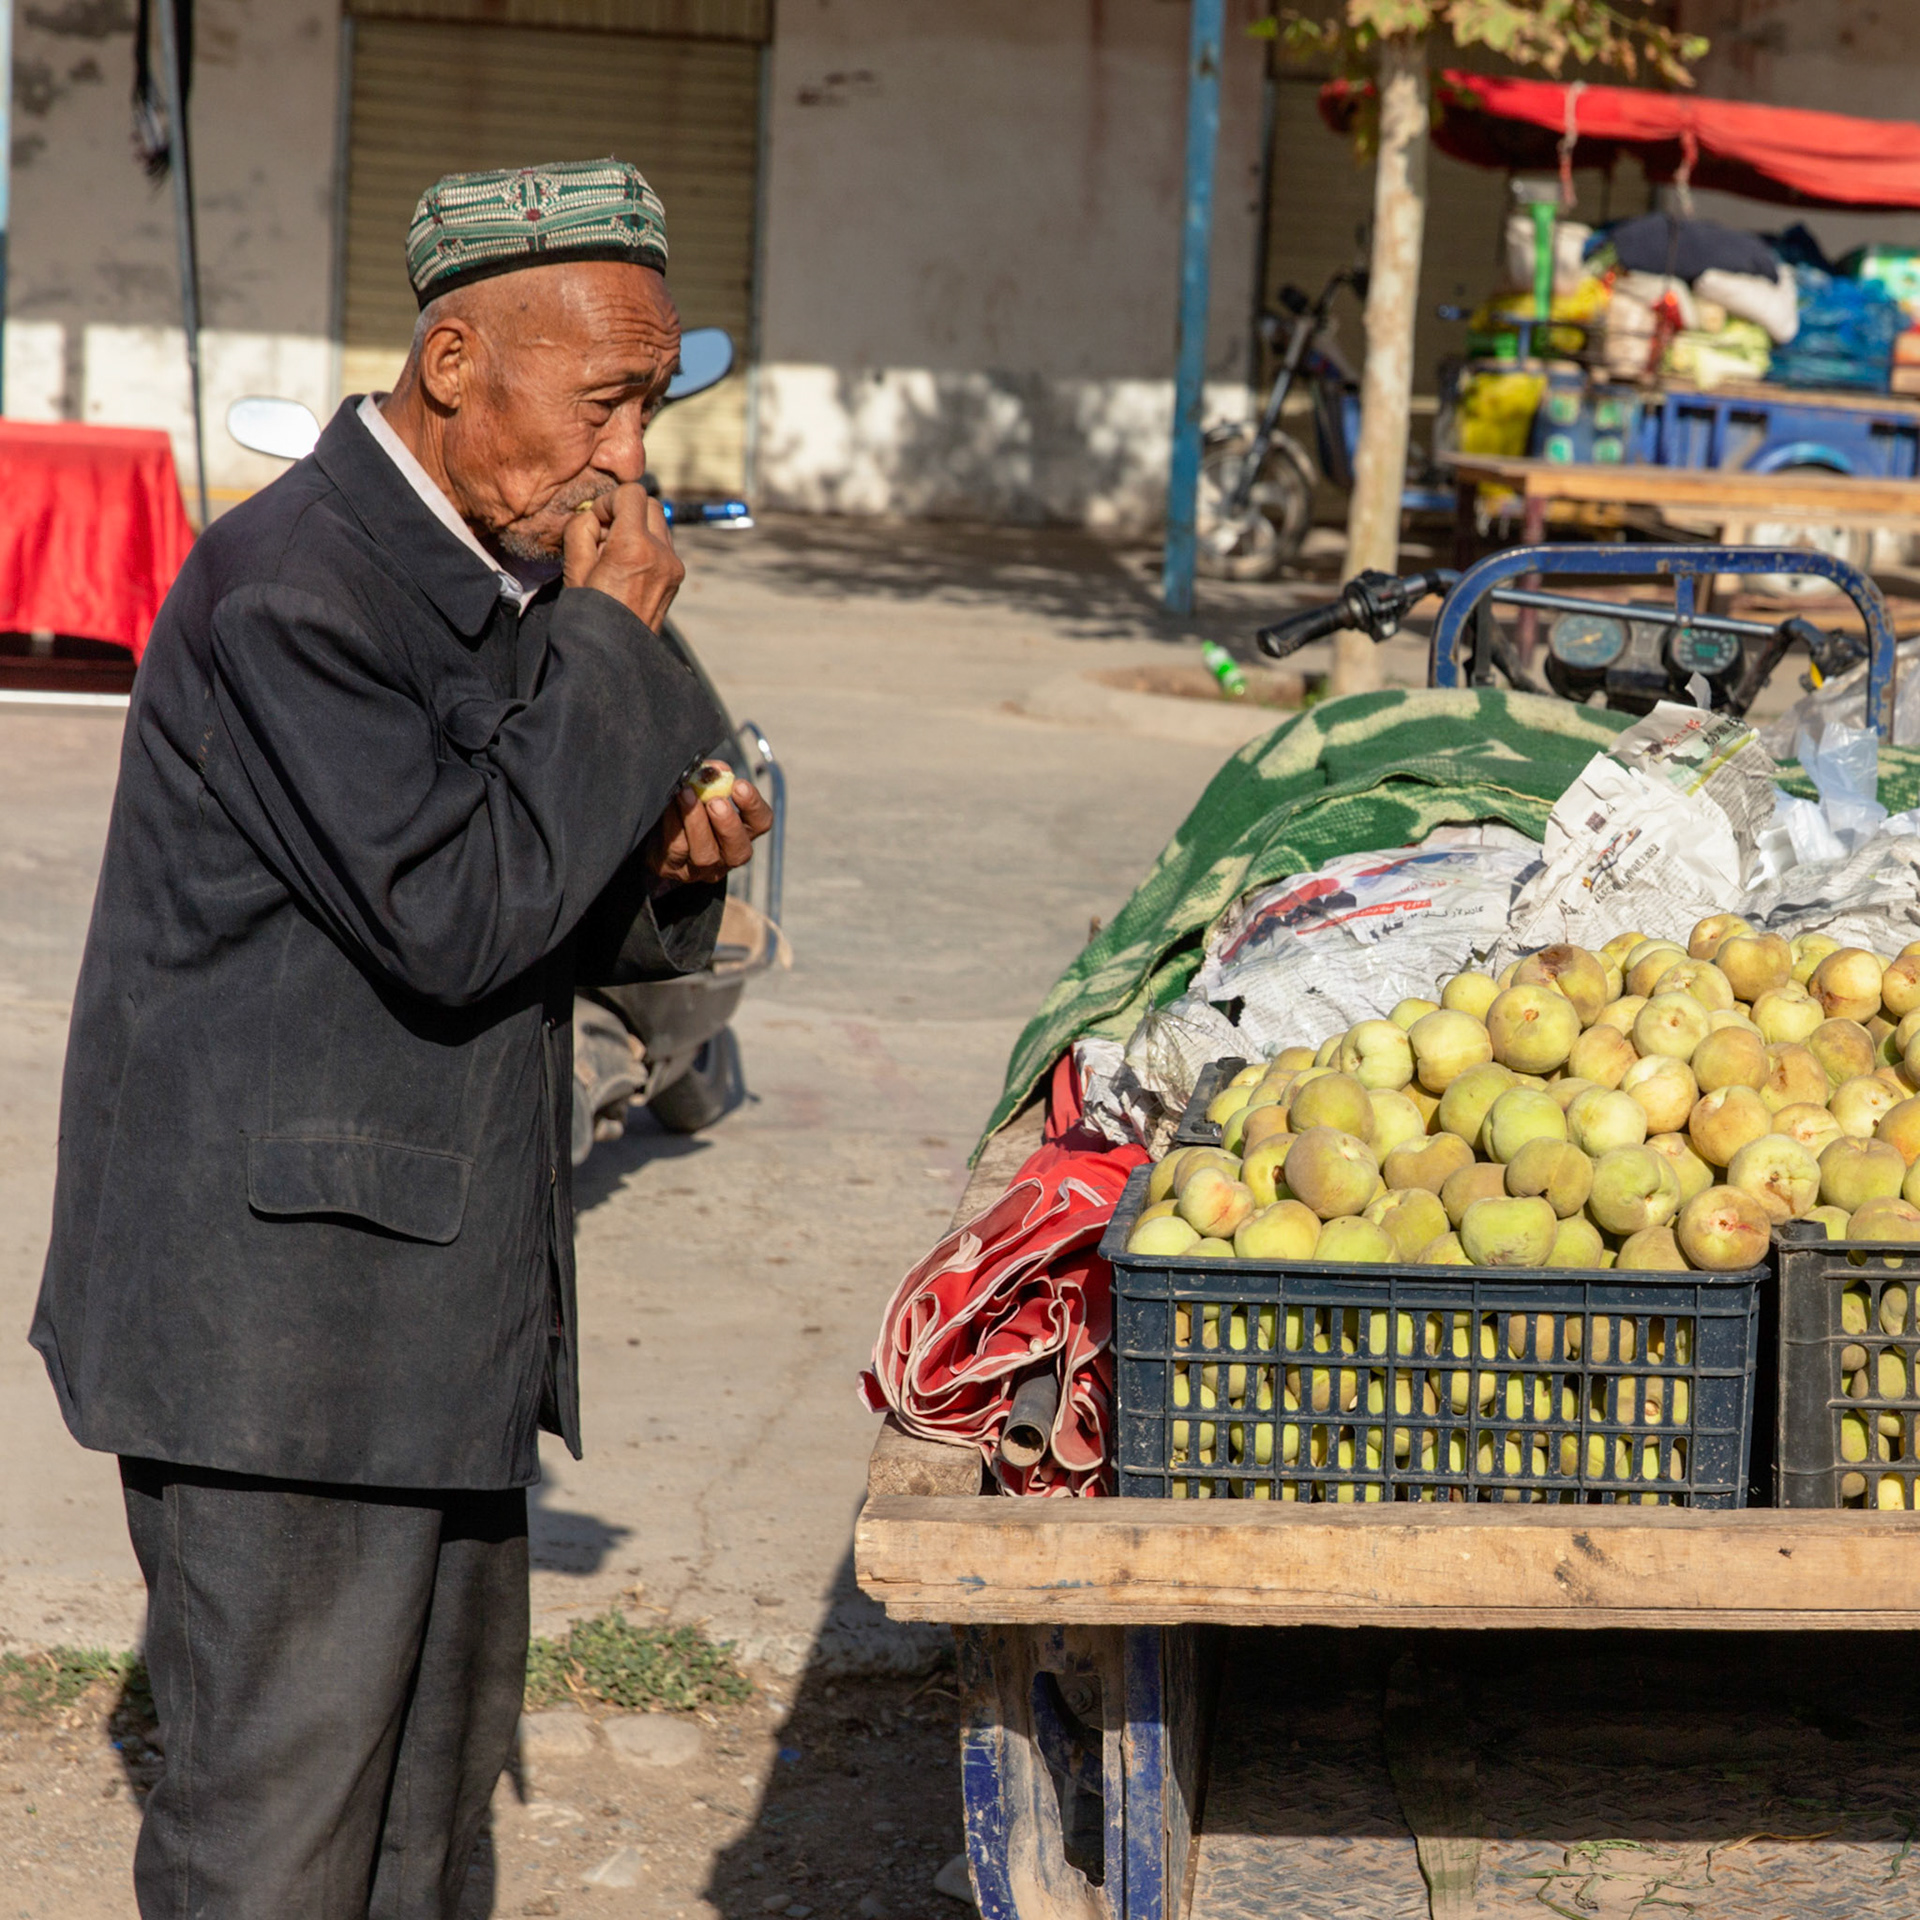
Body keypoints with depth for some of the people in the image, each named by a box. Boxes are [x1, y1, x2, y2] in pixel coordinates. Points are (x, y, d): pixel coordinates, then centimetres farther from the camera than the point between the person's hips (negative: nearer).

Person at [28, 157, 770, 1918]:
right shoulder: (289, 586, -19)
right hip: (275, 1307, -10)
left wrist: (668, 867, -4)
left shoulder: (504, 573, 10)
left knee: (440, 1763, 18)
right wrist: (613, 641, -20)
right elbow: (452, 916, -27)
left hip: (435, 1284, 10)